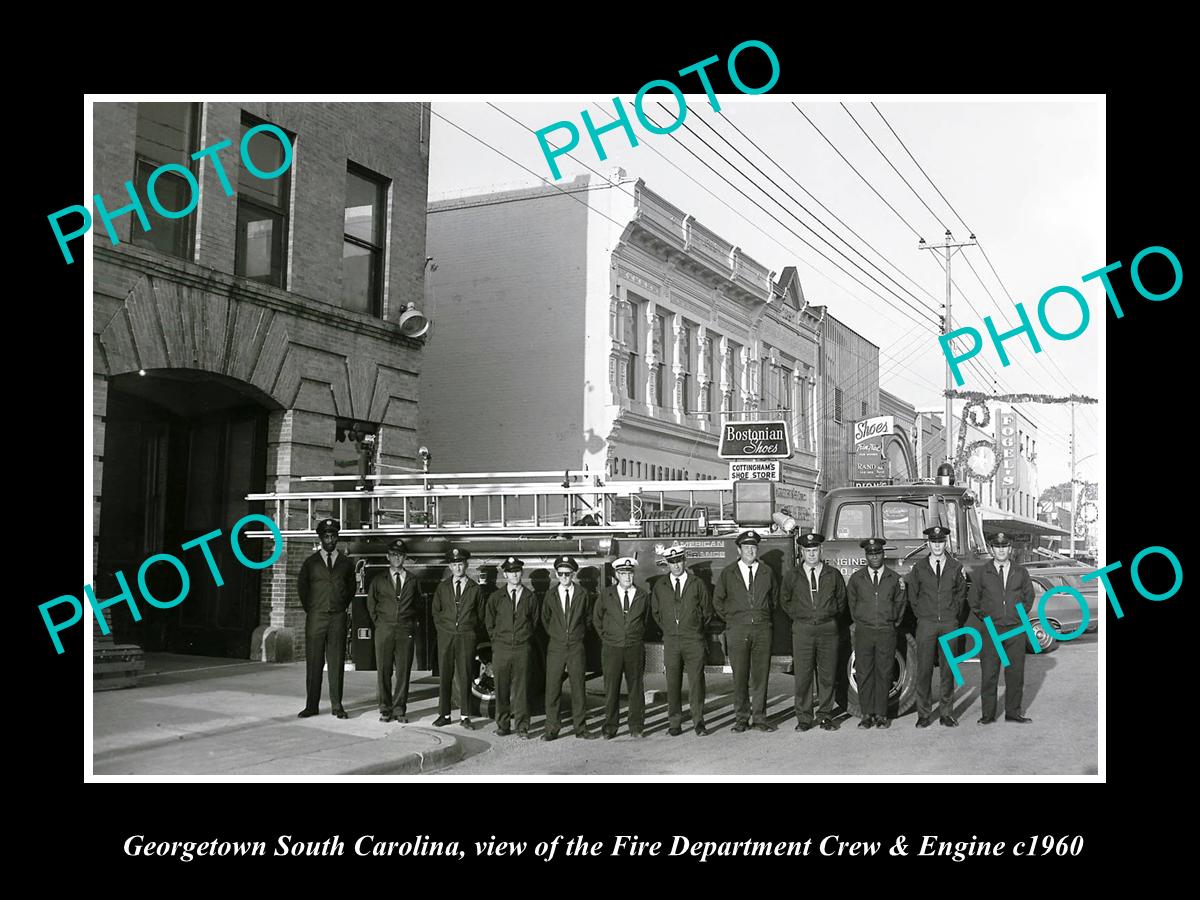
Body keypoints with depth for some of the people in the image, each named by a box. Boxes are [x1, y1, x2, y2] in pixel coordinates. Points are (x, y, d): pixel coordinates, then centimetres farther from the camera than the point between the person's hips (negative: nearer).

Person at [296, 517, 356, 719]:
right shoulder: (310, 562, 6)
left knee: (337, 662, 1)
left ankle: (337, 706, 6)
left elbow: (351, 588, 19)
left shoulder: (346, 563, 9)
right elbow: (301, 587, 15)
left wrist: (343, 606, 10)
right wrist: (309, 609, 11)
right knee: (314, 662, -1)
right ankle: (311, 705, 5)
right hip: (315, 617, -1)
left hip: (338, 617, 1)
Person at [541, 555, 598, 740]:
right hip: (556, 647, 0)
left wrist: (580, 635, 10)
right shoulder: (550, 595, 3)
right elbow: (545, 619, 16)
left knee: (579, 688, 3)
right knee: (552, 688, -1)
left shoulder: (583, 593, 1)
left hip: (577, 647, 0)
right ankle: (552, 728, 8)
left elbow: (588, 618, 14)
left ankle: (581, 728, 12)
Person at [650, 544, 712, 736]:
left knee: (696, 681, -6)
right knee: (673, 683, 0)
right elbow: (655, 611, 20)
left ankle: (698, 722, 1)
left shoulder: (697, 584, 4)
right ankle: (674, 724, 6)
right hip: (671, 640, 1)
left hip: (694, 640, -1)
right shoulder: (660, 586, 8)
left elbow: (707, 610, 14)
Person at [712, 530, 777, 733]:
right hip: (737, 630, -1)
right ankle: (741, 718, 8)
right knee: (740, 676, -1)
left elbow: (774, 597, 22)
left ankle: (760, 718, 8)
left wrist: (766, 616, 12)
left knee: (761, 675, 1)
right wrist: (731, 618, 7)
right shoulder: (727, 573, 6)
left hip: (762, 628, 1)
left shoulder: (767, 572, 10)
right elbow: (717, 601, 13)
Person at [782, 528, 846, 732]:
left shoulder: (833, 574, 6)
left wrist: (831, 617, 11)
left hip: (828, 629, 1)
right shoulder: (793, 575, 5)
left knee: (827, 674, 3)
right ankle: (803, 719, 5)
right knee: (802, 675, -3)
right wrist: (797, 617, 10)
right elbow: (785, 600, 18)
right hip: (802, 629, -1)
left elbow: (841, 599, 19)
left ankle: (825, 717, 14)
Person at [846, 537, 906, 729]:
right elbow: (851, 603, 13)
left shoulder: (894, 578, 6)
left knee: (884, 674, 2)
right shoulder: (856, 578, 6)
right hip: (863, 632, 0)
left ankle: (881, 714, 10)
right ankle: (867, 714, 7)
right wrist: (859, 621, 9)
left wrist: (894, 622, 9)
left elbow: (899, 603, 13)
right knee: (864, 674, 0)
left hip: (886, 632, 0)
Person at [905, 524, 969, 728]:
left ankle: (947, 713, 11)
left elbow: (961, 594, 13)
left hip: (950, 623, 1)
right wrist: (921, 614, 6)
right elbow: (912, 595, 11)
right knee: (924, 669, -2)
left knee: (948, 669, 3)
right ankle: (923, 714, 3)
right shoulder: (919, 568, 5)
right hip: (926, 623, -1)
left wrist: (955, 615, 7)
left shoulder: (956, 567, 6)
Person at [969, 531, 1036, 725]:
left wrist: (1020, 615, 9)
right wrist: (984, 617, 6)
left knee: (1015, 672, 5)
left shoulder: (1020, 572, 6)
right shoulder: (982, 572, 2)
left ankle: (1013, 712, 16)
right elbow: (974, 600, 11)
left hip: (1016, 630, 1)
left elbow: (1029, 596, 17)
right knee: (989, 674, -2)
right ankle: (988, 714, 5)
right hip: (991, 630, -1)